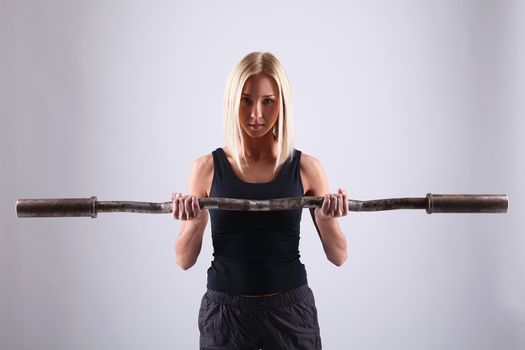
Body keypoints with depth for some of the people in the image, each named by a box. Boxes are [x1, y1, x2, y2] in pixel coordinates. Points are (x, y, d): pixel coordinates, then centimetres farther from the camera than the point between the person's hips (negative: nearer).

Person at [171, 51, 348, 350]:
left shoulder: (306, 168, -4)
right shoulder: (208, 168, -4)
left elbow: (338, 256, 1)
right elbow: (185, 261, 0)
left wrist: (327, 219, -18)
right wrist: (195, 222, -19)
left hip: (290, 310, 0)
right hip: (225, 311, 0)